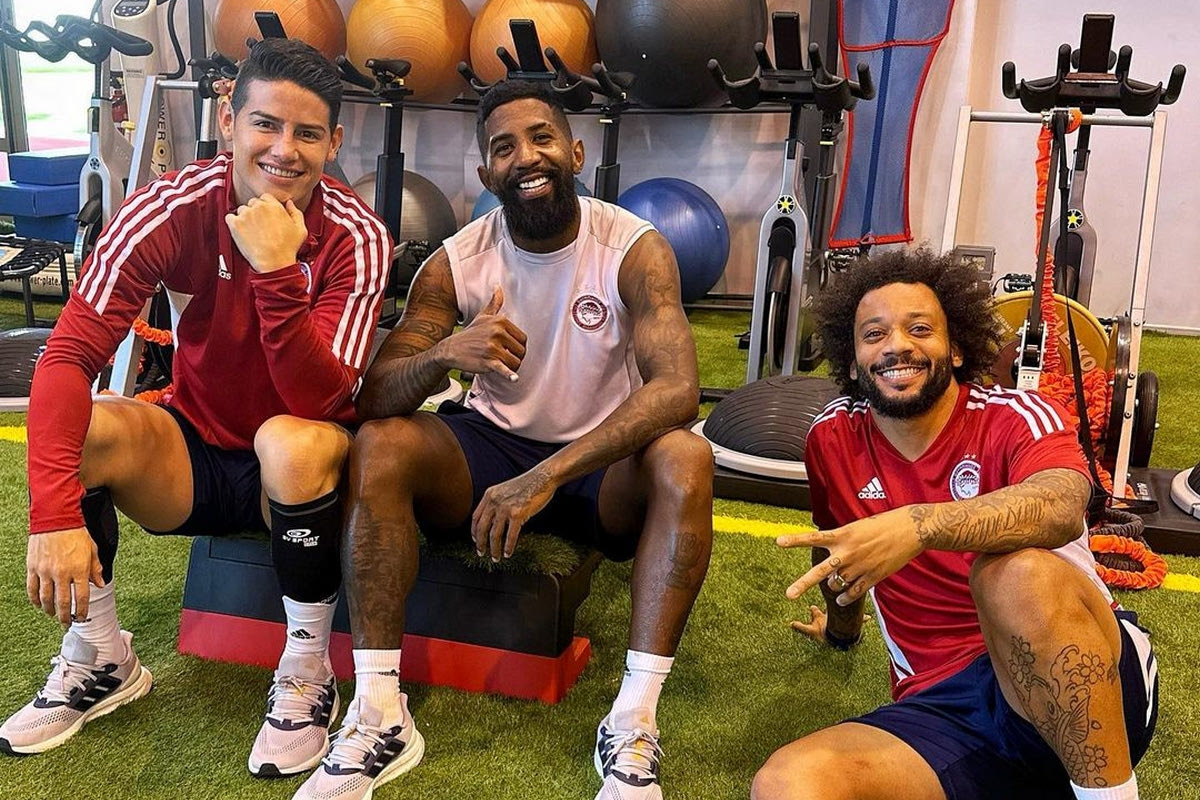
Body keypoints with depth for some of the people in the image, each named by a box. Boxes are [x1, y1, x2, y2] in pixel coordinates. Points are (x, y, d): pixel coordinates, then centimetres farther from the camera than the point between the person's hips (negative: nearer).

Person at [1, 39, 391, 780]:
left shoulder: (356, 237, -19)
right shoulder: (174, 207, -16)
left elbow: (317, 404, -27)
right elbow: (69, 355, -23)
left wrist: (275, 272, -39)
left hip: (297, 471, -2)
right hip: (193, 454, 2)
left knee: (293, 442, -36)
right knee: (73, 427, -25)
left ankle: (308, 678, -12)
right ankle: (101, 661, 0)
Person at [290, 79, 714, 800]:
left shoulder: (635, 249, -16)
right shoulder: (456, 263, -9)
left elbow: (677, 388, -30)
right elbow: (372, 400, -14)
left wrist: (546, 476, -41)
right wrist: (443, 354, -37)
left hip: (603, 462, -2)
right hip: (492, 447, 2)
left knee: (686, 460, -32)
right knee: (378, 447, -23)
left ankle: (634, 728, -28)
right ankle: (380, 719, -21)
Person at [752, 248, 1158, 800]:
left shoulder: (1016, 418, -5)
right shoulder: (833, 438, 6)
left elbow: (1062, 507, -29)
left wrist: (918, 525, -44)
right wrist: (842, 626, 42)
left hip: (1100, 682, -1)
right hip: (940, 705, 2)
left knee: (1015, 570, -37)